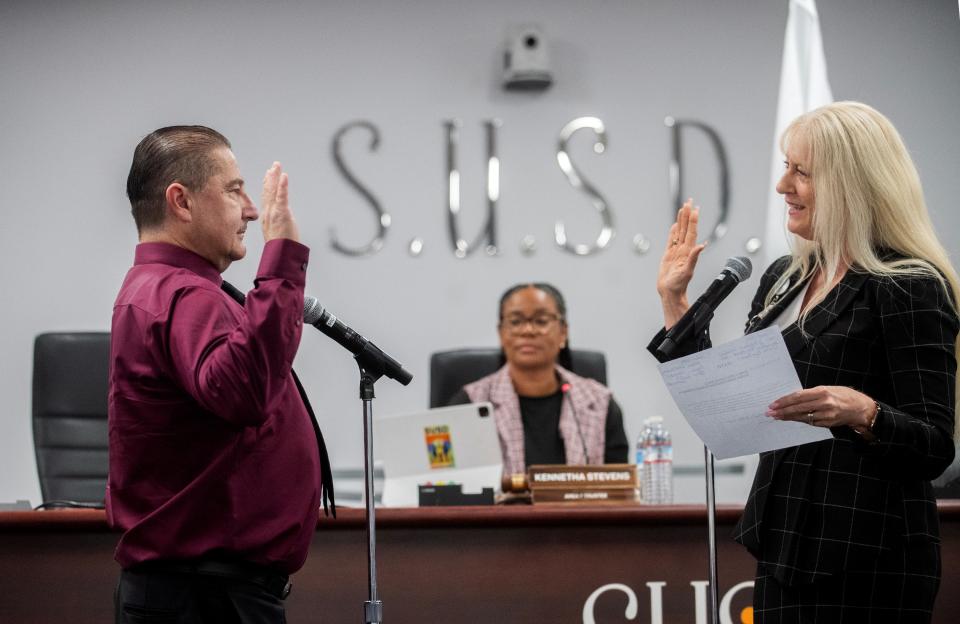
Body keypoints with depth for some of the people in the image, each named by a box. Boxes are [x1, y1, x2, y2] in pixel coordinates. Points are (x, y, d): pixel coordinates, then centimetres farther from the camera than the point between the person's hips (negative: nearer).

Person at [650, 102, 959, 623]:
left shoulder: (908, 288, -11)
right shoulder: (783, 278, 12)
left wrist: (863, 414, -32)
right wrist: (674, 302, 13)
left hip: (866, 560, -7)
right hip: (785, 549, 7)